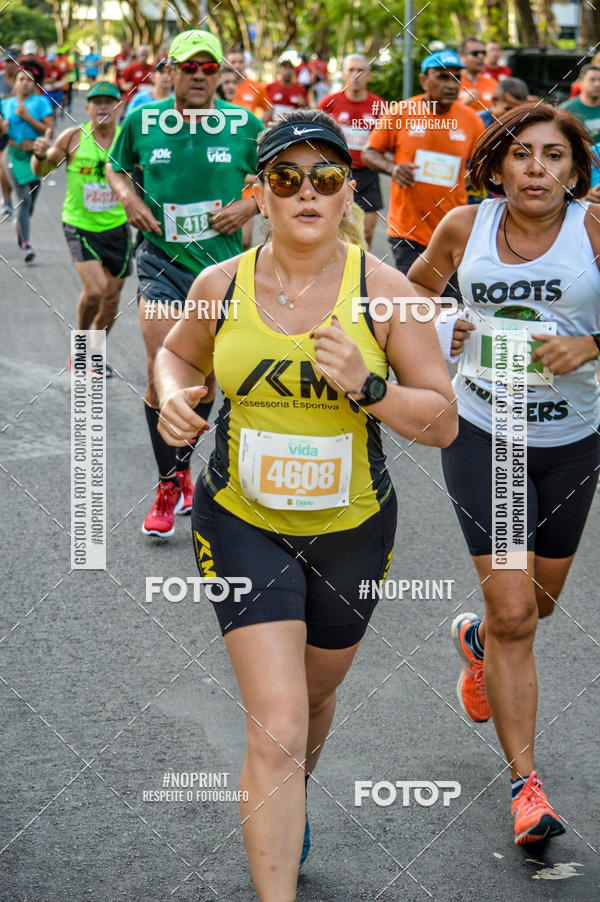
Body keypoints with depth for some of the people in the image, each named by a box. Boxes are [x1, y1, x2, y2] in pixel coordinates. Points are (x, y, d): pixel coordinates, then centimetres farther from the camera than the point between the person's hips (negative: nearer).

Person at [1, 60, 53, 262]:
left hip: (35, 156, 0)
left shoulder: (41, 102, 1)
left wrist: (27, 118, -13)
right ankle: (26, 245, -17)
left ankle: (20, 231, 36)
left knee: (30, 201, 7)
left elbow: (49, 130, -7)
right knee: (24, 199, -13)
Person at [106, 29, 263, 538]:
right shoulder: (143, 120, -1)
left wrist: (250, 205, -10)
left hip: (223, 263, 1)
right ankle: (168, 487, 4)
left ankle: (183, 466, 35)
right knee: (163, 376, -12)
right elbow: (116, 167, 16)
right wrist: (128, 196, -3)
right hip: (163, 262, -1)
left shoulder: (245, 126, -3)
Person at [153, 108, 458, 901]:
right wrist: (174, 397, -9)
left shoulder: (383, 290, -13)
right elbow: (180, 353, 13)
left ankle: (292, 800, 58)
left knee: (316, 695, 24)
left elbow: (442, 422, -10)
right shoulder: (221, 285, -9)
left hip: (352, 528, 1)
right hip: (243, 523, -1)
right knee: (277, 729, -12)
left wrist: (366, 387, -27)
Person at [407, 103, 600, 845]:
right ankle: (526, 782, 3)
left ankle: (476, 640, 56)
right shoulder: (465, 228, -7)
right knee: (514, 614, -8)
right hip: (482, 433, -1)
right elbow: (415, 289, 13)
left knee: (539, 599, 19)